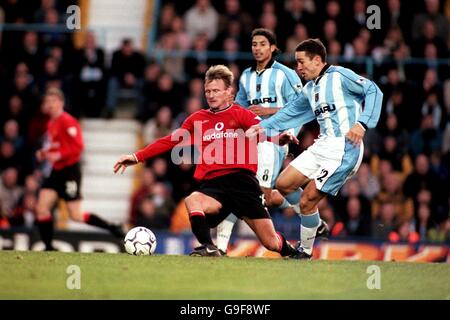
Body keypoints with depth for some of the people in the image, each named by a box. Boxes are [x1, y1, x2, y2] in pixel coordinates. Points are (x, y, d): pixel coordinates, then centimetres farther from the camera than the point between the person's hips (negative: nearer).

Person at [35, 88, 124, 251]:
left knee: (76, 215, -8)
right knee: (41, 208, -3)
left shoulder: (67, 121, -14)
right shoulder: (51, 123, 13)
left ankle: (112, 228, 6)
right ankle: (49, 247, 3)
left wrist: (58, 155, -27)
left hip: (70, 171, -9)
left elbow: (77, 146, -20)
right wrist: (44, 153, 8)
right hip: (56, 171, 9)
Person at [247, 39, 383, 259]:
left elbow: (373, 91, -13)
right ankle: (316, 226, 23)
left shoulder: (340, 76, -8)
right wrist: (264, 126, 26)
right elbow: (292, 112, 29)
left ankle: (305, 251, 9)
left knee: (307, 201, -9)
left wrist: (362, 123, -23)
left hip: (344, 149, -9)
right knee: (283, 184, 7)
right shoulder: (310, 89, 17)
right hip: (322, 146, 9)